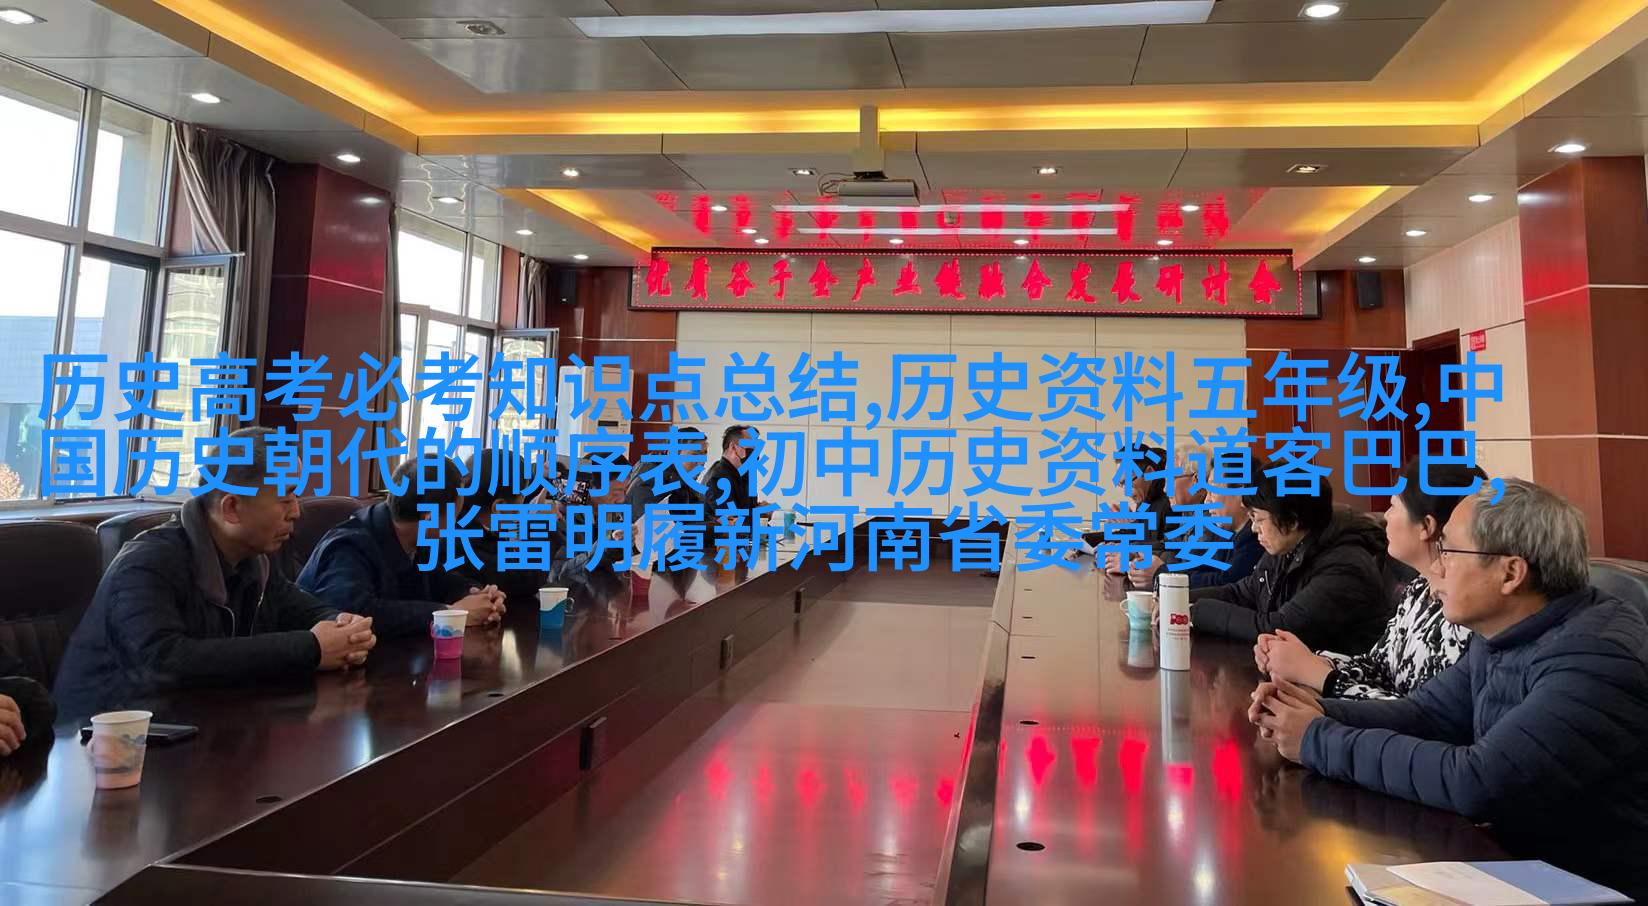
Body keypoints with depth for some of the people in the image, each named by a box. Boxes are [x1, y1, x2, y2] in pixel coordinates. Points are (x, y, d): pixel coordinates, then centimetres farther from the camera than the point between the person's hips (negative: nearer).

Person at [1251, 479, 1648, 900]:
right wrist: (1321, 711, -13)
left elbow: (1475, 782, -31)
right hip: (1521, 861, 7)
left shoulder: (1596, 657, -26)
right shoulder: (1504, 634, 3)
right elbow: (1425, 714, 6)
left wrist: (1320, 741, -23)